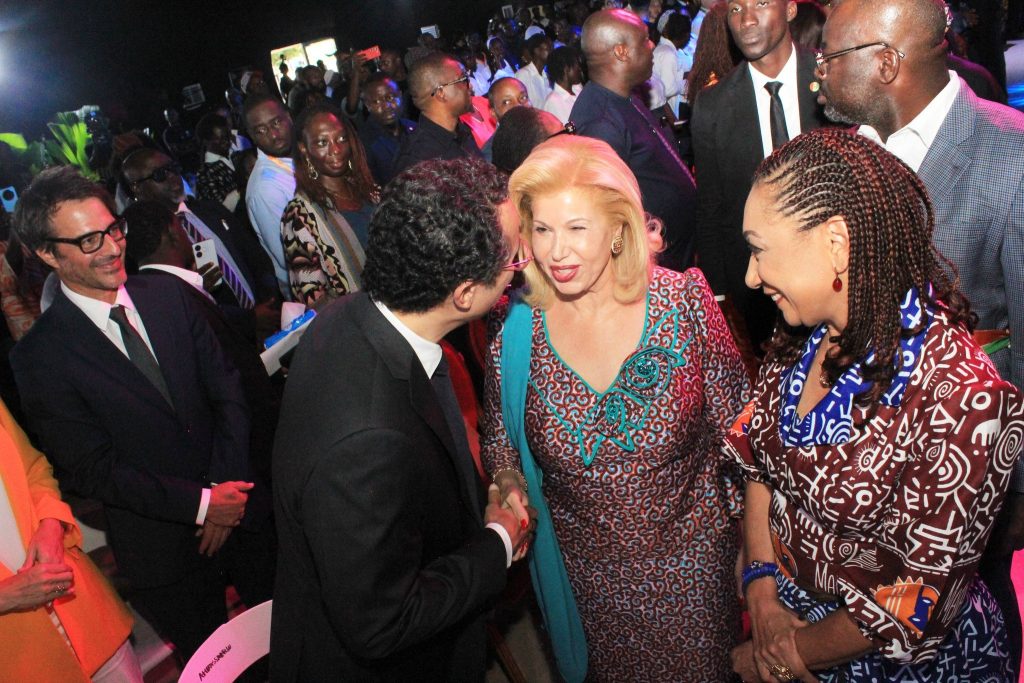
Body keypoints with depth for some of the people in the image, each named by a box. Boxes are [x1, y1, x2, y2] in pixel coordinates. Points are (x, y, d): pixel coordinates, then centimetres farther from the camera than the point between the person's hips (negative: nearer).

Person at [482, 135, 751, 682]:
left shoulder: (684, 301, -16)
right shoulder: (513, 329, -12)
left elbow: (737, 430, -7)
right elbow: (497, 439, 4)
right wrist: (509, 484, -14)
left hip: (689, 567, -1)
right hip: (586, 573, 1)